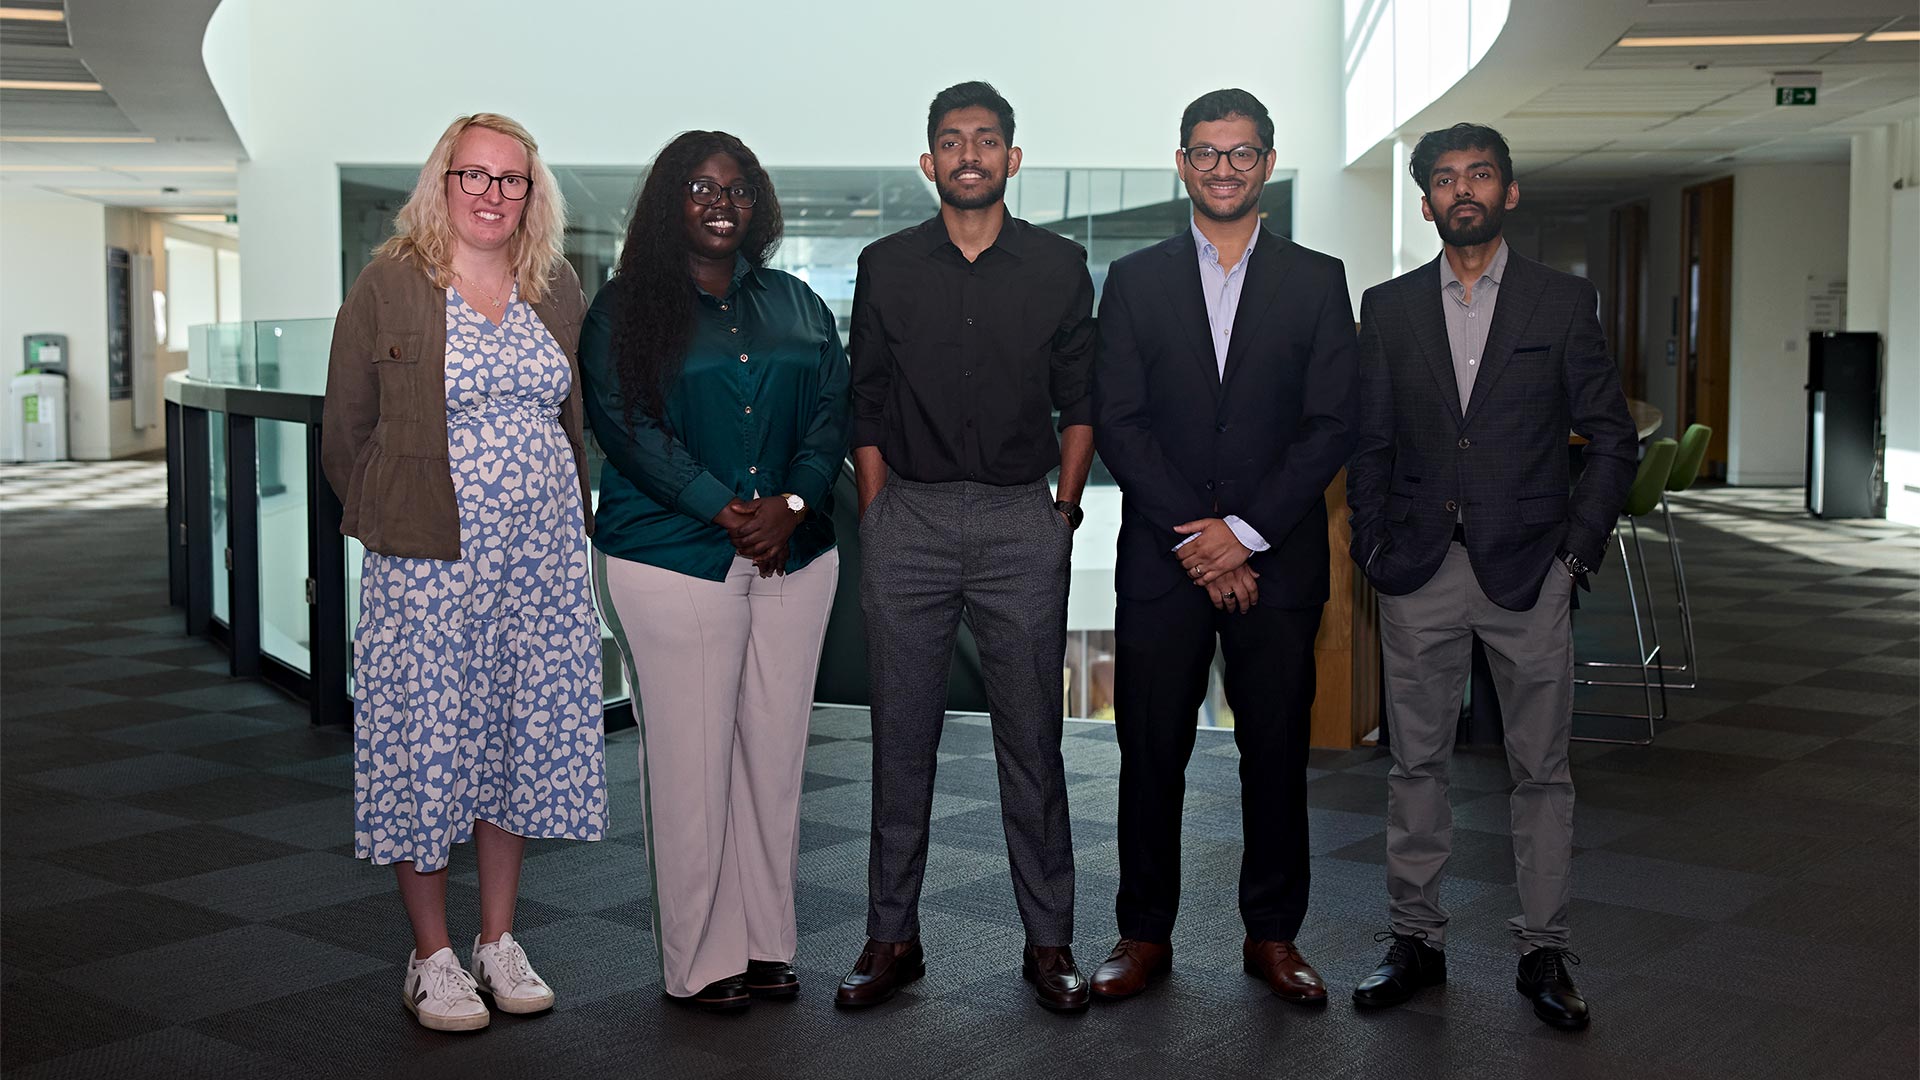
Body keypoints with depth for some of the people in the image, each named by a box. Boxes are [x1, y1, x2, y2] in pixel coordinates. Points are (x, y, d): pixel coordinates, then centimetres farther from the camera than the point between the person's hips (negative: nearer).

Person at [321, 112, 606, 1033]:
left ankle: (499, 941, 23)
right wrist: (397, 525, 2)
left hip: (543, 558, 4)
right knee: (429, 739, 0)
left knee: (521, 733, 9)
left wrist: (569, 517, 10)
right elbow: (345, 430, 2)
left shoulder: (557, 291, 9)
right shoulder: (389, 286, -2)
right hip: (427, 563, -4)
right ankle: (431, 958, 14)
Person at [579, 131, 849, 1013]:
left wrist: (792, 502, -9)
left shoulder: (795, 304, 15)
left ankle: (766, 944, 18)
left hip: (793, 554, 4)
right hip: (675, 559, -4)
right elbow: (627, 426, -8)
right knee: (690, 759, -2)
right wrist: (727, 511, -15)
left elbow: (832, 409, 8)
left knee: (773, 752, 7)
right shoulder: (624, 308, 2)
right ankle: (699, 961, 9)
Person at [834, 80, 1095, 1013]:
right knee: (902, 735, 4)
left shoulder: (1059, 266, 7)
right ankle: (892, 937, 15)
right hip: (907, 518, 1)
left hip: (1023, 521, 0)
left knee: (1031, 736, 3)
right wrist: (876, 517, 3)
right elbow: (867, 406, 10)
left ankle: (1048, 941, 13)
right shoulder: (887, 266, 9)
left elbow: (1081, 402, 11)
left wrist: (1065, 508, 2)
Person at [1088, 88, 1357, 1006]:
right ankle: (1145, 933, 17)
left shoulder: (1317, 280, 7)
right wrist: (1194, 537, -9)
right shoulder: (1134, 281, 8)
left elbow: (1332, 424, 0)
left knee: (1276, 752, 5)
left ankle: (1272, 935, 19)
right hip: (1160, 560, 0)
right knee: (1150, 753, 4)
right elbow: (1116, 421, 0)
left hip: (1276, 560, 0)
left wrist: (1246, 532, -10)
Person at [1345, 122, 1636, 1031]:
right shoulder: (1388, 307, 9)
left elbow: (1611, 437, 5)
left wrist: (1577, 546, -4)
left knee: (1541, 770, 4)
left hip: (1528, 572, -1)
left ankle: (1543, 953, 15)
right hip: (1419, 576, 1)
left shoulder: (1563, 301, 4)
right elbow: (1368, 442, 10)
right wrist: (1374, 550, 2)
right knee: (1416, 763, 7)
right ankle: (1415, 939, 18)